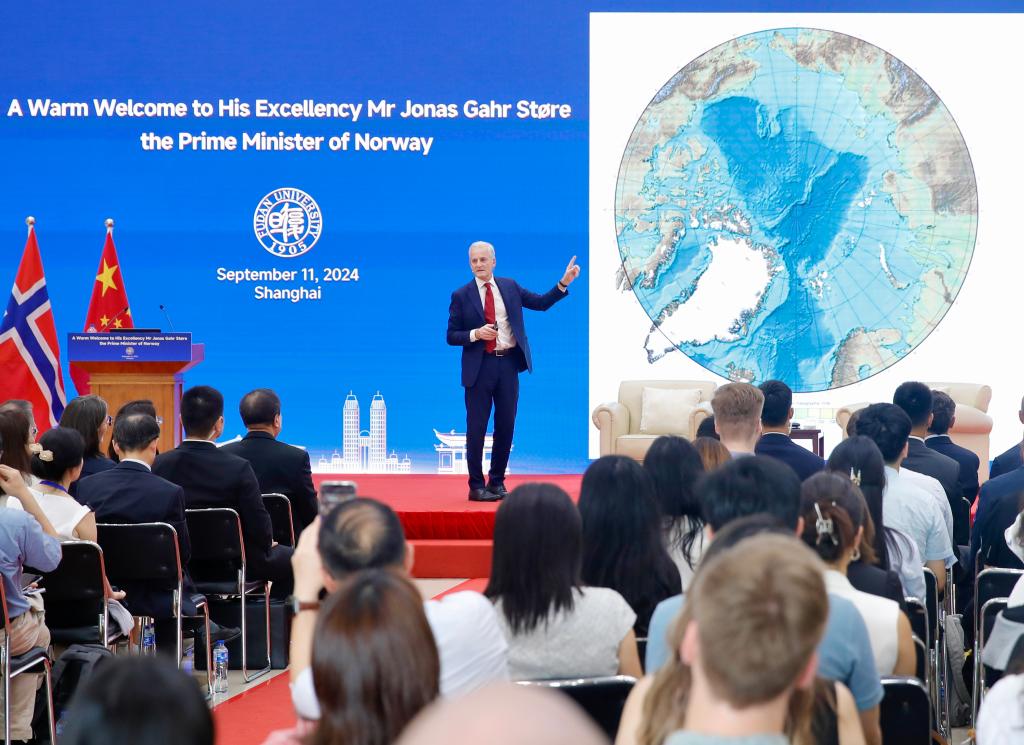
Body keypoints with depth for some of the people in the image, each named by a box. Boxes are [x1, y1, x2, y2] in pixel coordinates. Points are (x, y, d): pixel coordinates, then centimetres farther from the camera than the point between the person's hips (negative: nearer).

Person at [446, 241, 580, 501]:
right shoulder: (461, 296, -1)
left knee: (506, 425, 7)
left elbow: (541, 303, 11)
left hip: (508, 363, 3)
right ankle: (476, 486, 7)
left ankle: (497, 482, 19)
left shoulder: (510, 287, 8)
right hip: (479, 366, -3)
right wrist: (476, 334, -16)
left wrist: (563, 283, 1)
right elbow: (451, 336, 0)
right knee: (476, 427, -1)